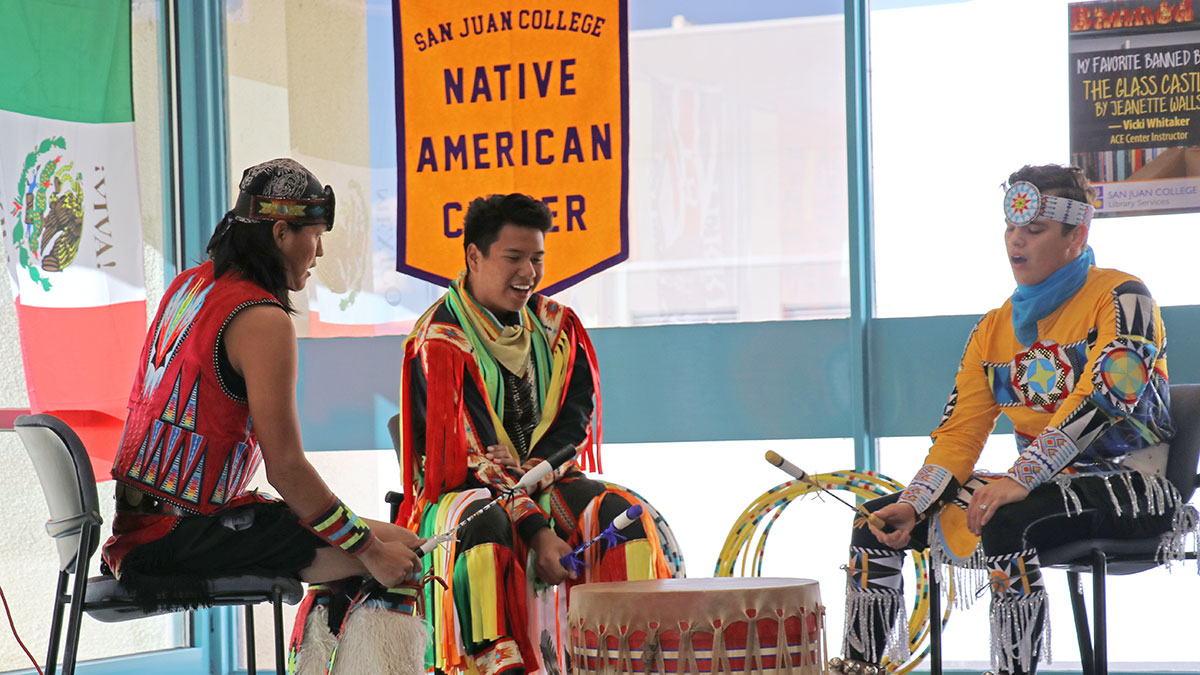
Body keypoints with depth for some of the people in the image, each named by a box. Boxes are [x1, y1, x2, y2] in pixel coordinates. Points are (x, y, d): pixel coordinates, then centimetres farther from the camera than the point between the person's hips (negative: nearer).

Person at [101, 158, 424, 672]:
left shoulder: (188, 284, 11)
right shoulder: (263, 321, -17)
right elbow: (286, 468, -19)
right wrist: (371, 549, -13)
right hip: (182, 533, -10)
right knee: (399, 552, -15)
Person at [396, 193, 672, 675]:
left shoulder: (556, 327, 9)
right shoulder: (441, 340, -10)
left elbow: (577, 418, 3)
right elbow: (467, 454, -16)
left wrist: (527, 470, -19)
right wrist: (536, 531, -26)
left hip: (545, 485, 5)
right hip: (461, 491, -5)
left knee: (623, 513, -22)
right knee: (482, 526, -38)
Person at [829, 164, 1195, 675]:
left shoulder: (1120, 298, -9)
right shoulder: (994, 329, 12)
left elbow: (1103, 398, -24)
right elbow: (959, 435, 8)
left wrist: (1019, 479, -32)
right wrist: (912, 506, -9)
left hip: (1131, 482, -8)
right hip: (1043, 487, 8)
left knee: (1005, 523, -36)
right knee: (879, 519, 2)